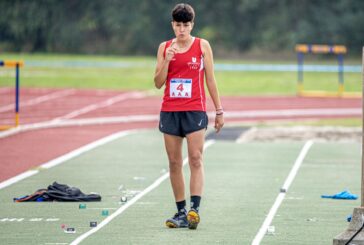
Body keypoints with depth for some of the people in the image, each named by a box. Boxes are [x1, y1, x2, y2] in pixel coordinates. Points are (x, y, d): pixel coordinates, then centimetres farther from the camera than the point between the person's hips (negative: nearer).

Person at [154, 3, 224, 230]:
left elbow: (210, 80, 6)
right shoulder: (165, 47, 8)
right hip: (170, 110, 3)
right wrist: (167, 61, -9)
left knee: (196, 158, -14)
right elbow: (158, 83, 7)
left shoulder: (202, 45, 3)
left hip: (195, 110, -3)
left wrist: (219, 111, 5)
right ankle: (181, 212, 7)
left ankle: (195, 209, -22)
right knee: (174, 162, 3)